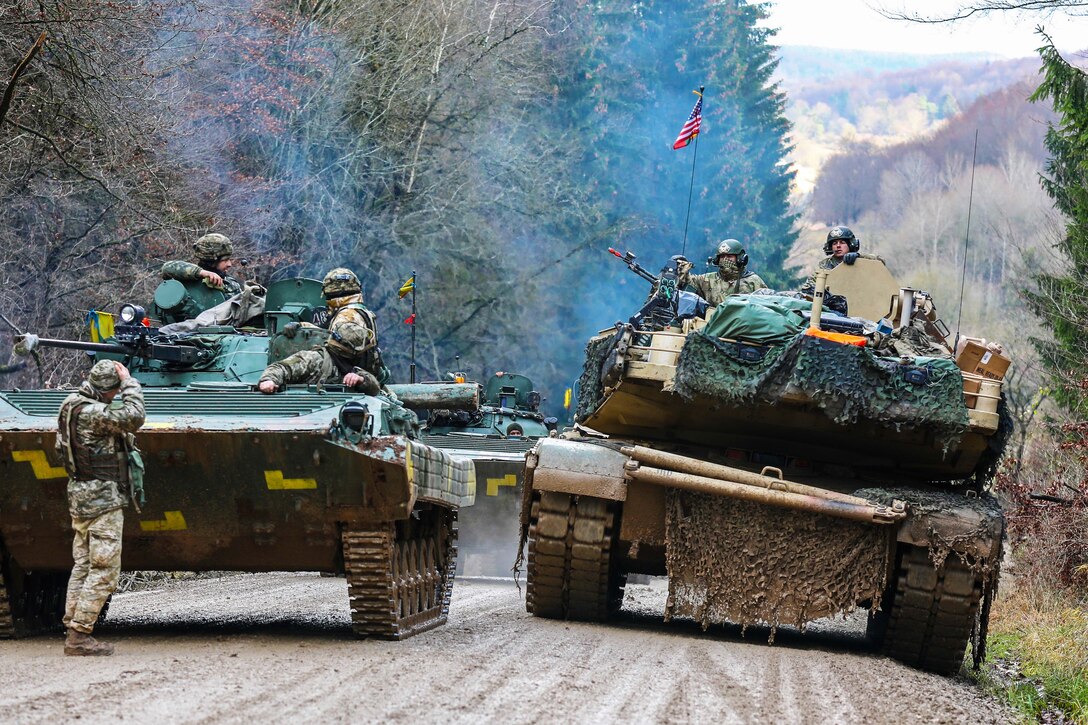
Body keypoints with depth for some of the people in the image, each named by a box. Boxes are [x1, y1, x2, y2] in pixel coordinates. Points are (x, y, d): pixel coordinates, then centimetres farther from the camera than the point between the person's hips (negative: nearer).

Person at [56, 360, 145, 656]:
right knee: (104, 572, -7)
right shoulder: (90, 413, -21)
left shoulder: (73, 405, 10)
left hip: (81, 499, 10)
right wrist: (129, 382, -16)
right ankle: (80, 635, -8)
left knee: (83, 566, 13)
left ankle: (73, 630, 14)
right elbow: (134, 417, -27)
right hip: (102, 500, -10)